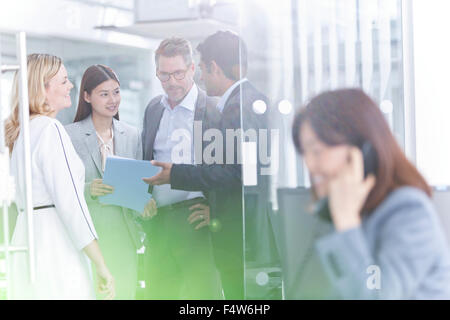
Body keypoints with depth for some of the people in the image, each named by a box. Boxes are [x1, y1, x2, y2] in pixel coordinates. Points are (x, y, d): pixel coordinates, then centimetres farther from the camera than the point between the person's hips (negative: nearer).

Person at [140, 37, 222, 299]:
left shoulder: (215, 109, -6)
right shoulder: (153, 108, 15)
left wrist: (216, 210, -12)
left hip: (195, 223, -6)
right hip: (158, 223, 6)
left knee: (202, 292, -7)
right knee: (157, 293, 7)